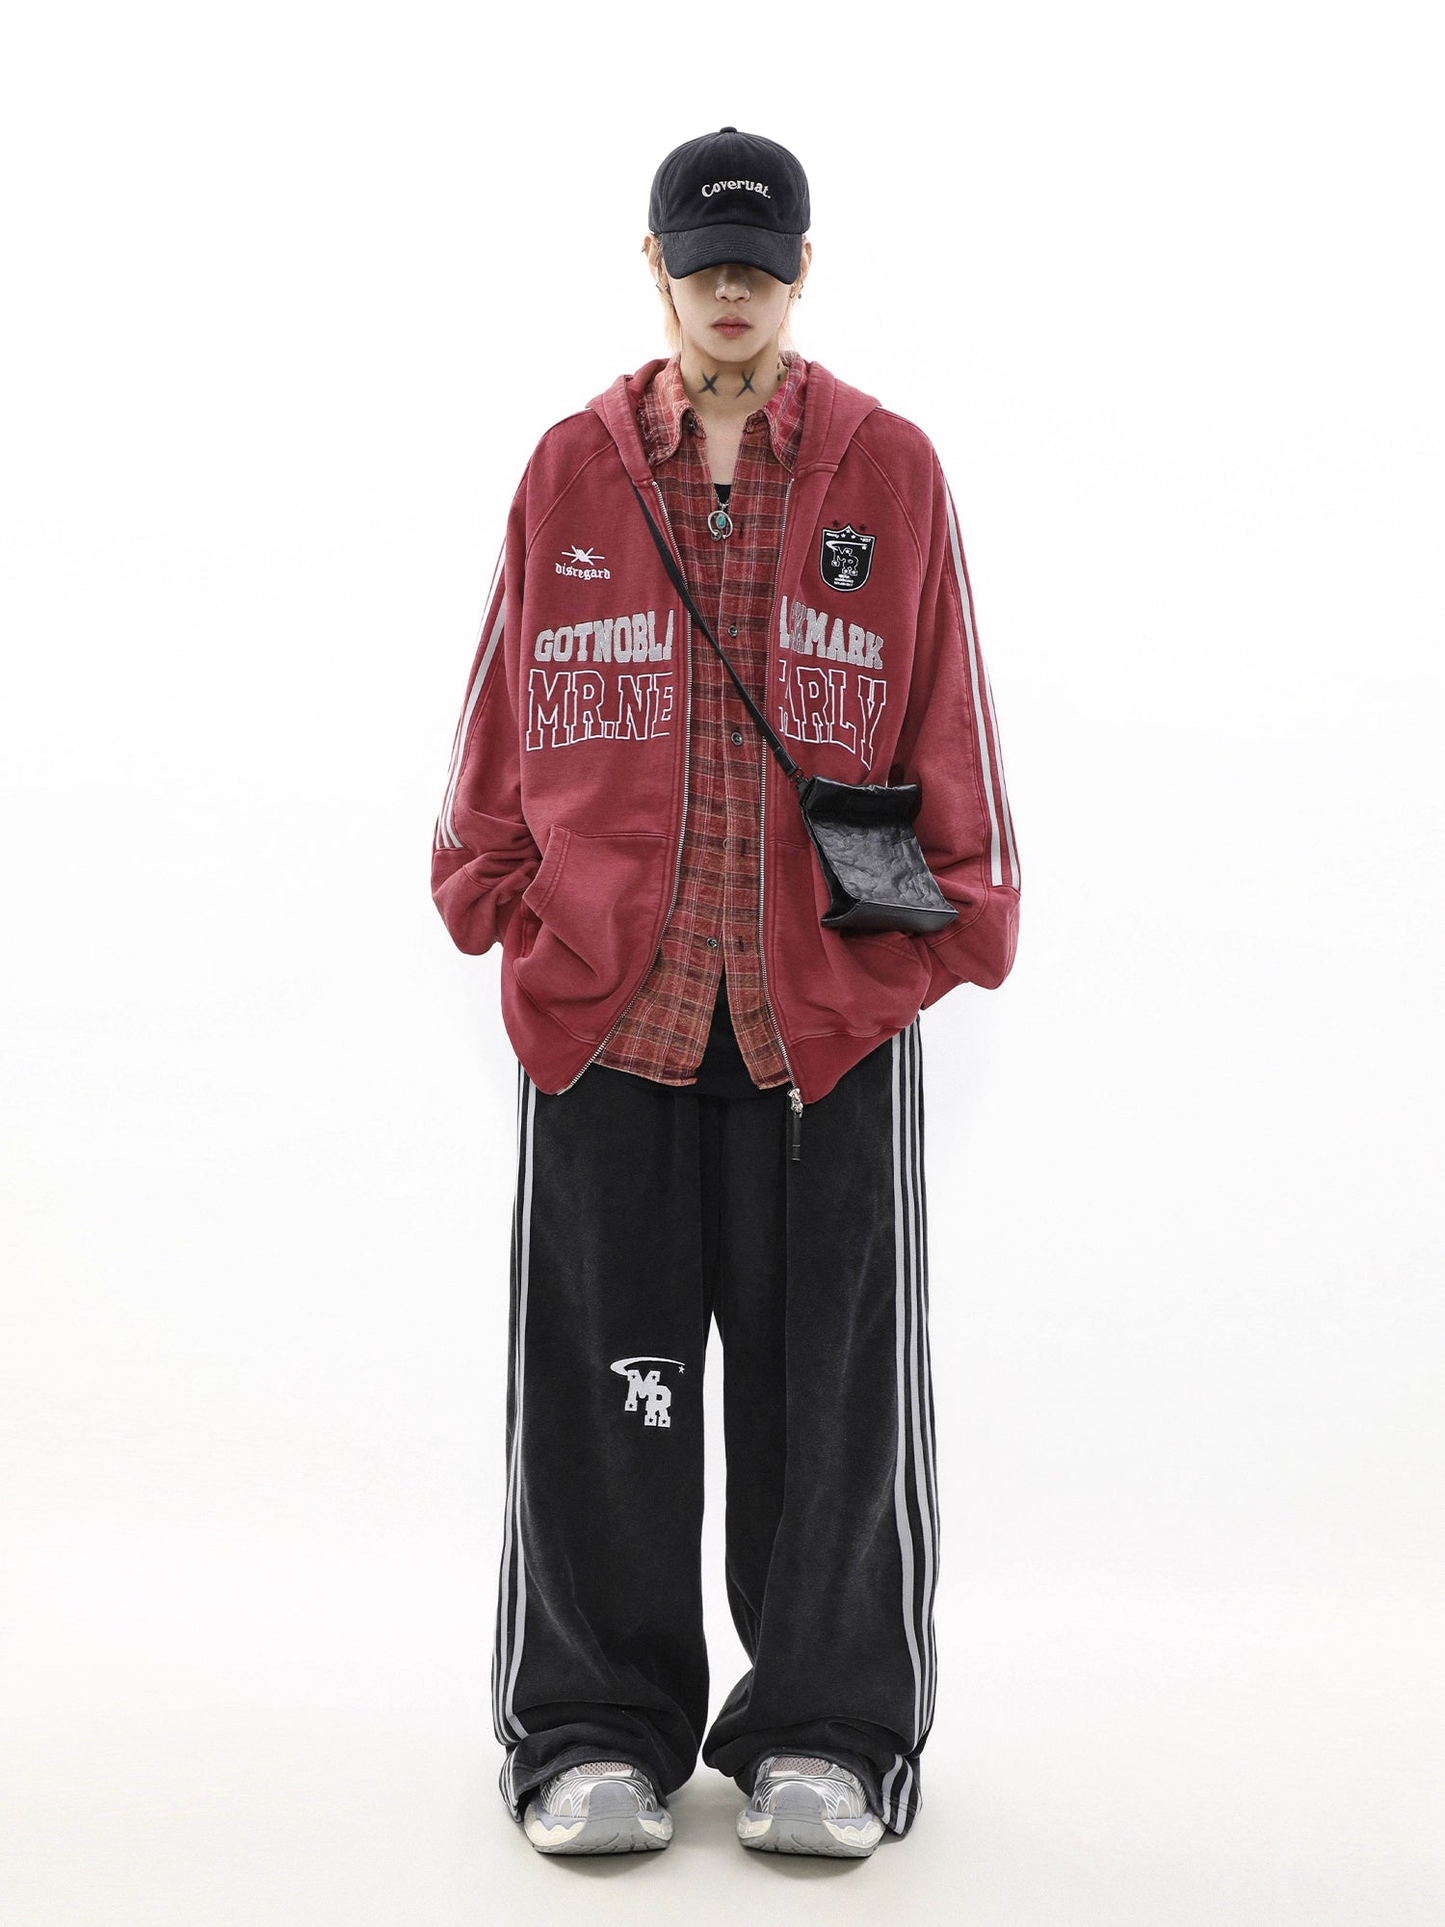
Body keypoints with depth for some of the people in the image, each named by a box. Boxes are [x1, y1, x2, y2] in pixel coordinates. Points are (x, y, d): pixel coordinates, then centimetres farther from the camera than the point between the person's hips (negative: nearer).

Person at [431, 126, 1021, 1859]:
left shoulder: (892, 474, 6)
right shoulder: (569, 472, 8)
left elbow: (946, 722, 7)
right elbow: (502, 724, 12)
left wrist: (944, 918, 3)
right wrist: (506, 896, 5)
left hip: (832, 1001, 0)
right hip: (599, 998, 1)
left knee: (830, 1389, 6)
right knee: (602, 1386, 6)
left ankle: (826, 1730, 21)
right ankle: (596, 1724, 22)